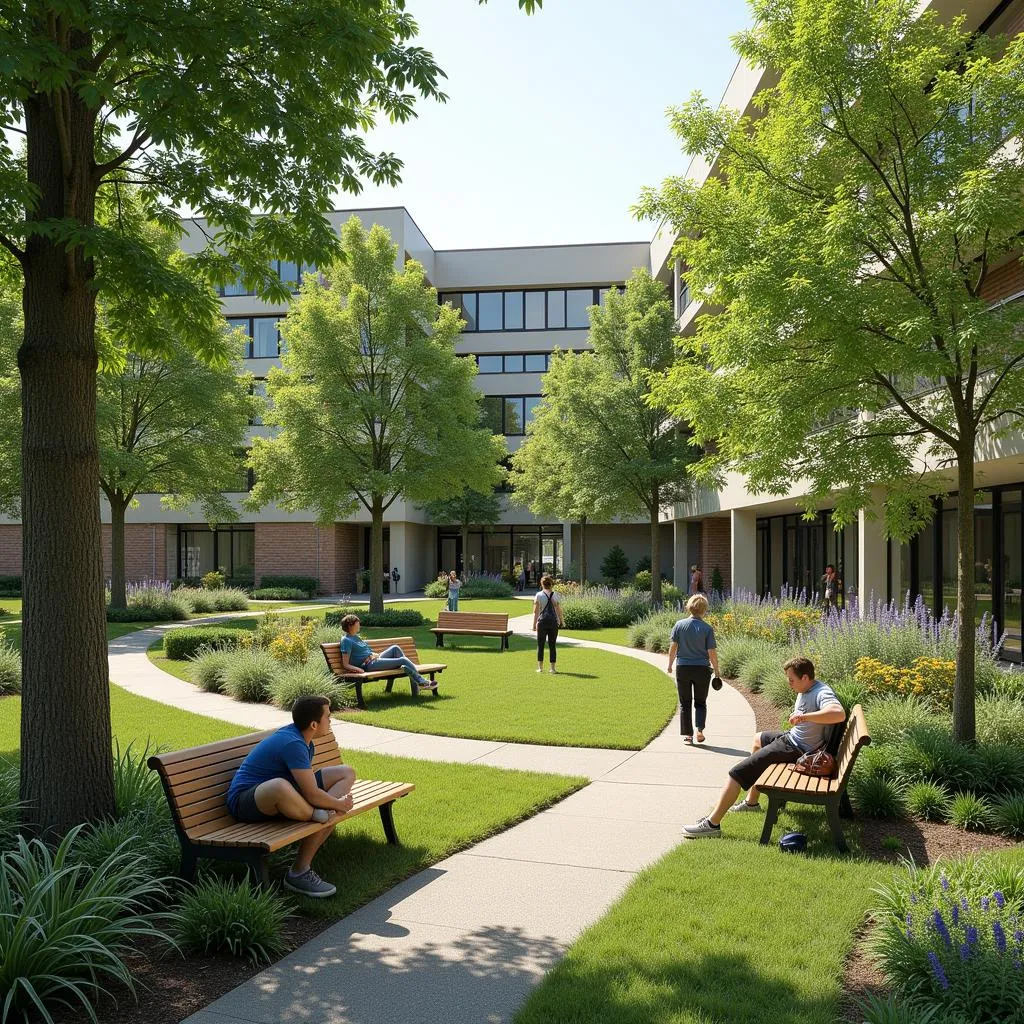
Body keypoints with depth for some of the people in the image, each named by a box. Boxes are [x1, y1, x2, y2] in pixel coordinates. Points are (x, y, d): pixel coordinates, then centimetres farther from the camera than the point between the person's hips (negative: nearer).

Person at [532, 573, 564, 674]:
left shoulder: (539, 595, -1)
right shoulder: (556, 596, 3)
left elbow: (536, 611, -3)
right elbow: (559, 610, 2)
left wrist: (534, 623, 3)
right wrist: (562, 621, 16)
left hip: (542, 621, -1)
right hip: (553, 622, 2)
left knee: (540, 645, 6)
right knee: (552, 645, 6)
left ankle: (540, 667, 7)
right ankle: (552, 668, 7)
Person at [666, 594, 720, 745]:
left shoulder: (679, 625, -4)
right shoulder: (707, 628, -8)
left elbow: (673, 647, -3)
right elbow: (712, 652, -7)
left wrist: (670, 664, 10)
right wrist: (716, 670, 5)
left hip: (683, 668, 1)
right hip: (702, 669, -1)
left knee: (685, 703, 10)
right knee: (700, 702, 15)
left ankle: (687, 735, 8)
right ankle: (700, 730, -2)